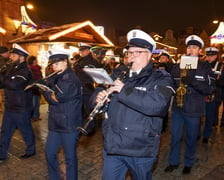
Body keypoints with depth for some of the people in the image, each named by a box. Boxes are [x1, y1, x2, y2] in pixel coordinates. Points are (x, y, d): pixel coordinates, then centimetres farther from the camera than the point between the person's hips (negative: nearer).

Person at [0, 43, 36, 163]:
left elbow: (13, 84, -34)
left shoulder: (25, 71, -19)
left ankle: (31, 151, 31)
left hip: (21, 109, -8)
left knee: (26, 131, 10)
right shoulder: (11, 69, 8)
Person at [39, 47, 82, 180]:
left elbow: (56, 98, -22)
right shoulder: (55, 77, 11)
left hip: (69, 125, -8)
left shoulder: (71, 78, -16)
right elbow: (50, 95, 12)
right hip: (55, 123, 8)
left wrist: (43, 88, -7)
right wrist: (44, 86, -4)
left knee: (70, 157, 8)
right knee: (50, 153, 19)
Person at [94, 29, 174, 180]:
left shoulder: (161, 79, -6)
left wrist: (125, 90, -24)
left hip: (141, 150, -4)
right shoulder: (119, 76, 10)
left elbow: (158, 105, -26)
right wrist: (100, 99, -8)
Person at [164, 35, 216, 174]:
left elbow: (210, 89, -10)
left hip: (194, 110, -2)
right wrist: (176, 85, -11)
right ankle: (174, 162, 31)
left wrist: (193, 82, -25)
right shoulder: (177, 66, 6)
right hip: (177, 107, 2)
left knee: (191, 138, 13)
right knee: (175, 136, 12)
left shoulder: (205, 67, -2)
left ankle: (189, 163, 34)